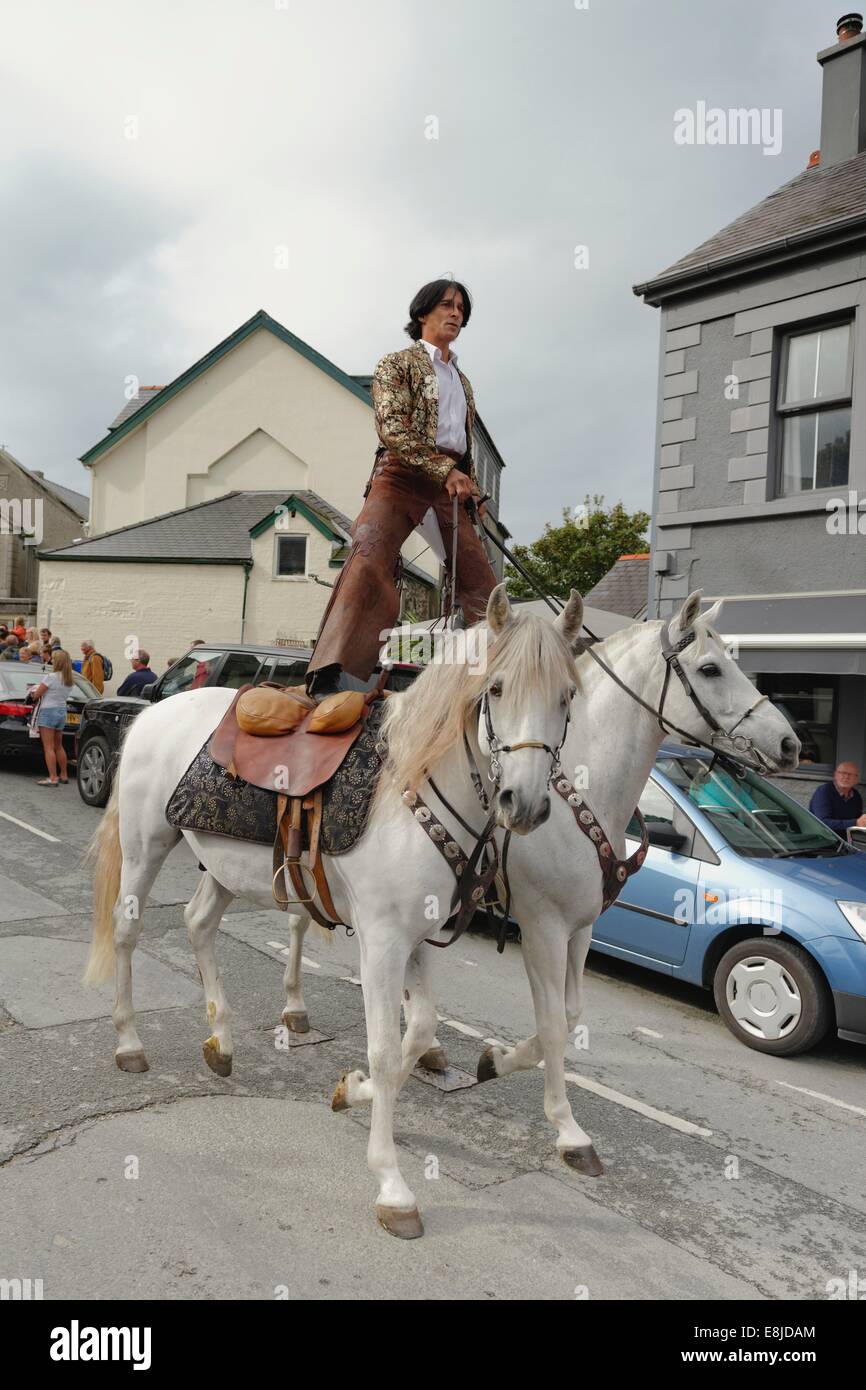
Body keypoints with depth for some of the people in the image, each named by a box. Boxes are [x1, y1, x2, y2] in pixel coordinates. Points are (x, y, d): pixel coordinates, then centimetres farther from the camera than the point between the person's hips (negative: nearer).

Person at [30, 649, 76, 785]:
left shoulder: (50, 677, -14)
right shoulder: (70, 681, 6)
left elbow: (36, 695, -10)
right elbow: (62, 695, 8)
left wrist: (34, 694, 12)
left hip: (48, 712, -7)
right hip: (62, 712, 7)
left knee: (48, 747, -5)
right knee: (59, 746, 19)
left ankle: (52, 778, -8)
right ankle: (64, 775, 26)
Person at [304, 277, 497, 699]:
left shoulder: (461, 380, 28)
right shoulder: (398, 364, 8)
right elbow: (392, 429, -8)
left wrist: (473, 489, 16)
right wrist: (445, 470, -16)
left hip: (450, 482, 7)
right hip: (402, 475, -7)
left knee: (480, 579, 2)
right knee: (368, 559, -26)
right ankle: (326, 677, -35)